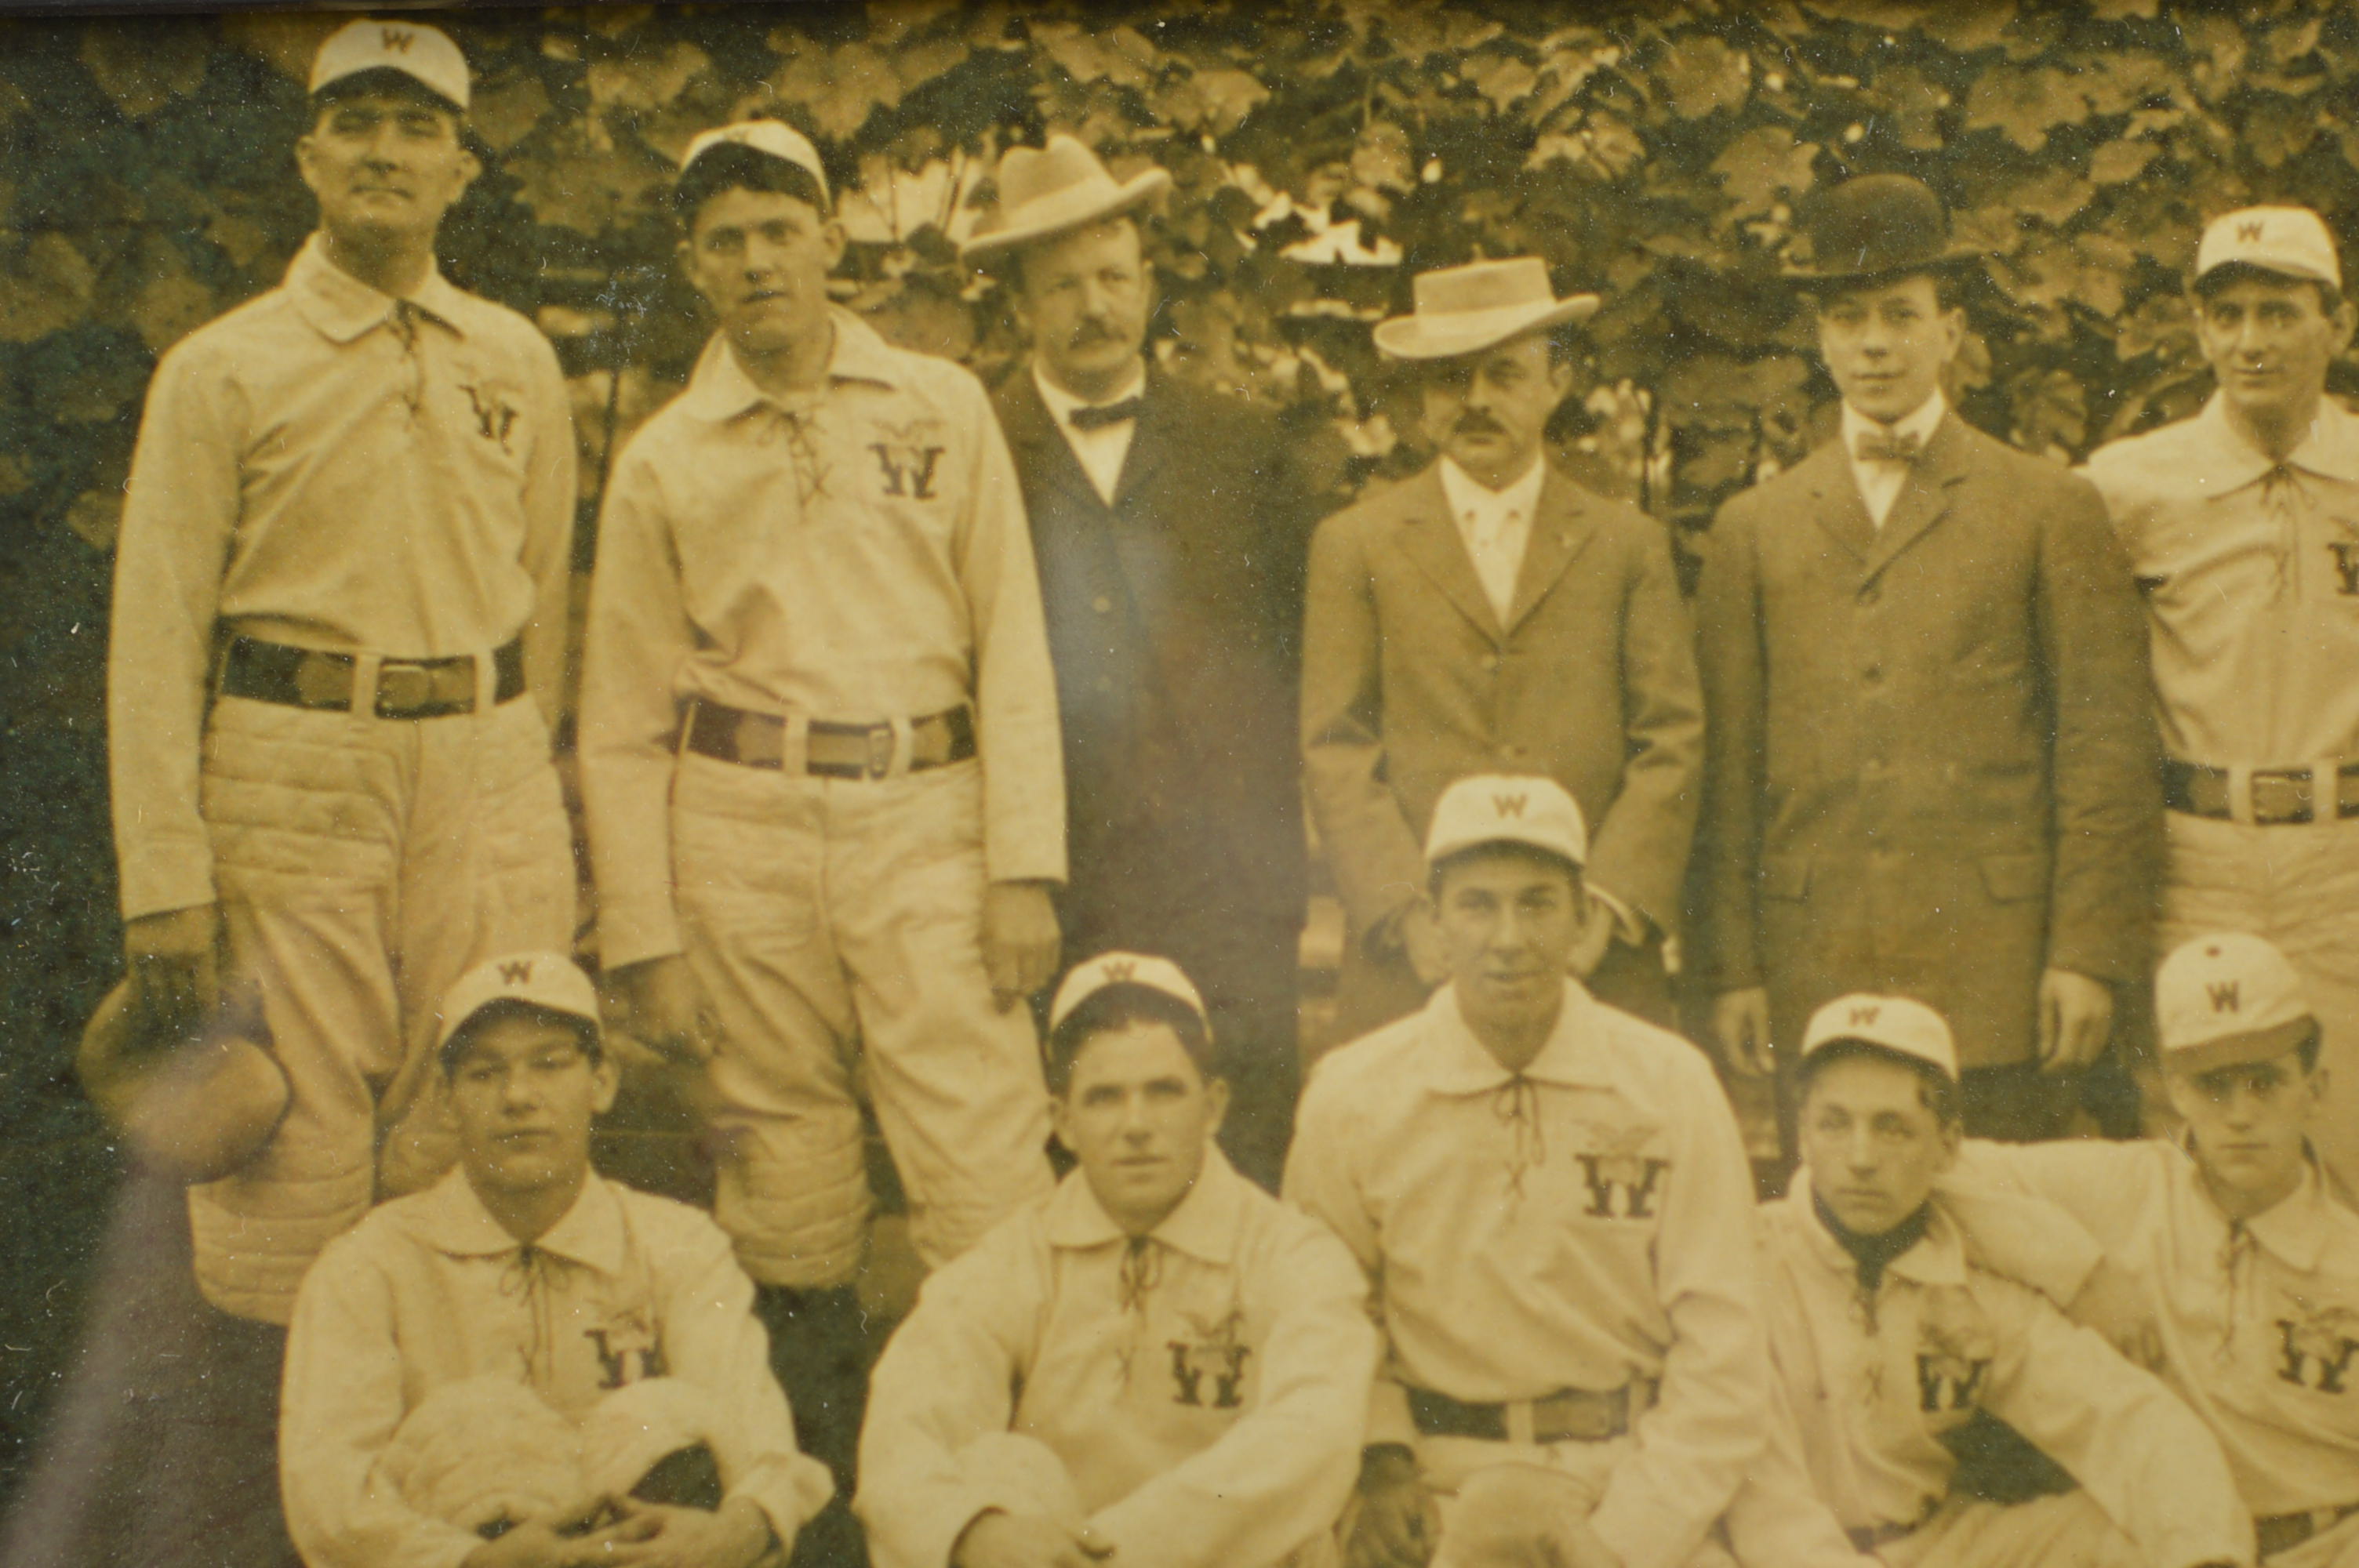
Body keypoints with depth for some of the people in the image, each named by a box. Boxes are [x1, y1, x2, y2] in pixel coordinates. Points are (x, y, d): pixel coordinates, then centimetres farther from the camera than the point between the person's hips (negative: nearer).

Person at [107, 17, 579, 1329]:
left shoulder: (519, 362, 12)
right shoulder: (223, 371, 0)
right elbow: (158, 632, -2)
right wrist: (165, 878, -8)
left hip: (488, 774, 3)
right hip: (292, 777, -3)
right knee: (292, 1136, -2)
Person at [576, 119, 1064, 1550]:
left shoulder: (944, 408, 9)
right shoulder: (663, 462, 9)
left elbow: (1012, 647, 6)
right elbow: (625, 722, 11)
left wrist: (1026, 868, -3)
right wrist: (645, 938, 4)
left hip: (924, 812, -1)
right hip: (743, 828, 1)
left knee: (990, 1179, -9)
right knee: (788, 1194, 5)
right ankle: (817, 1474, 18)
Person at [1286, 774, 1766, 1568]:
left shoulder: (1671, 1084, 0)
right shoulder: (1350, 1096, 1)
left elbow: (1722, 1357, -1)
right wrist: (1378, 1462, -9)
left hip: (1637, 1482, 2)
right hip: (1441, 1492, -1)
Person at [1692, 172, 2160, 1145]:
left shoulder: (2050, 510, 7)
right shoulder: (1753, 529, 12)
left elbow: (2107, 744, 2)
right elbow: (1728, 764, 9)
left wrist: (2090, 953, -4)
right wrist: (1729, 965, 3)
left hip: (1998, 979, -1)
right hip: (1814, 980, 2)